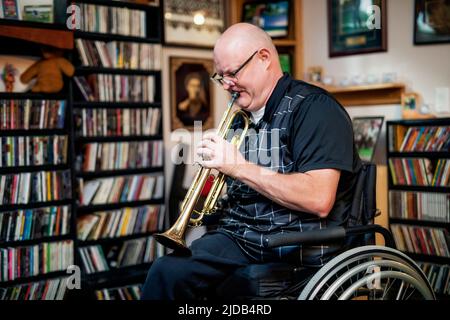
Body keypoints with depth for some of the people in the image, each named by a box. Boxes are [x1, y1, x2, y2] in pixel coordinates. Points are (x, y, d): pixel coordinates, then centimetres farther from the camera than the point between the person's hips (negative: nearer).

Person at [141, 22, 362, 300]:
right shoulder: (240, 118, 18)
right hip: (240, 234, 7)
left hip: (297, 250, -7)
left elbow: (319, 200, -22)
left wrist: (239, 167, -17)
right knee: (167, 272, -21)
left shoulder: (313, 107, -9)